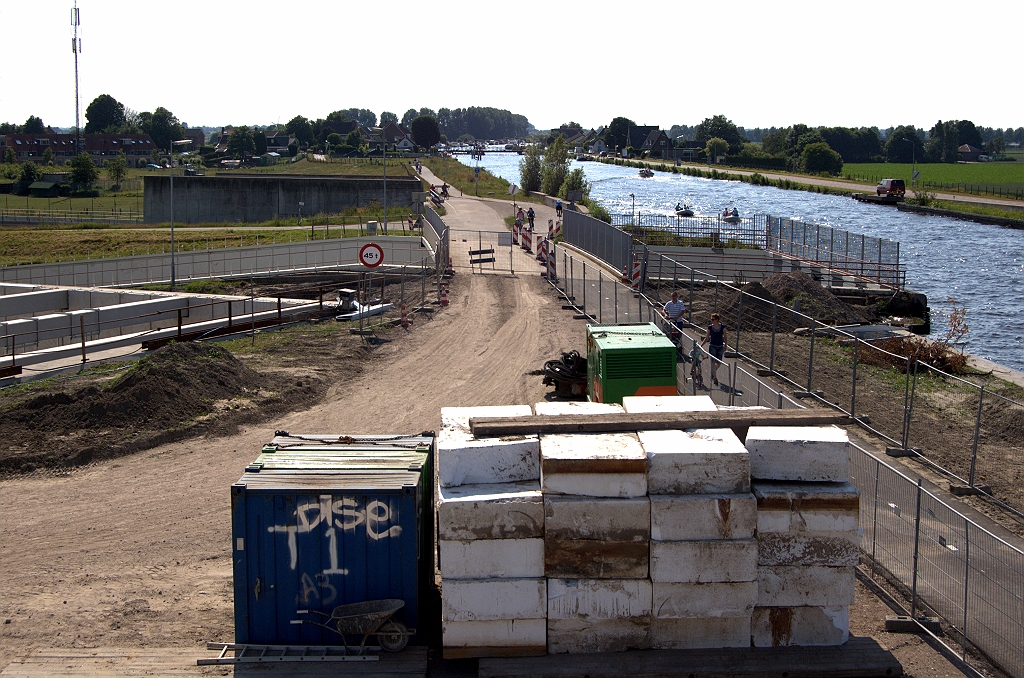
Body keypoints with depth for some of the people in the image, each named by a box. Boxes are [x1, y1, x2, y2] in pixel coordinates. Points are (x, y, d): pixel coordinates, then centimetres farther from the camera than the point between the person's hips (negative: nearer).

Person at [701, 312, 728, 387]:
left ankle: (712, 373, 35)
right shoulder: (710, 327, -2)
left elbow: (725, 338, 3)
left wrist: (725, 346, -2)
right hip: (712, 346, -1)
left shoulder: (722, 327, -4)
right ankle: (715, 378, -5)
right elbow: (706, 338, 5)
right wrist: (701, 345, -3)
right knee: (713, 362, -11)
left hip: (720, 347, 1)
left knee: (718, 363, 8)